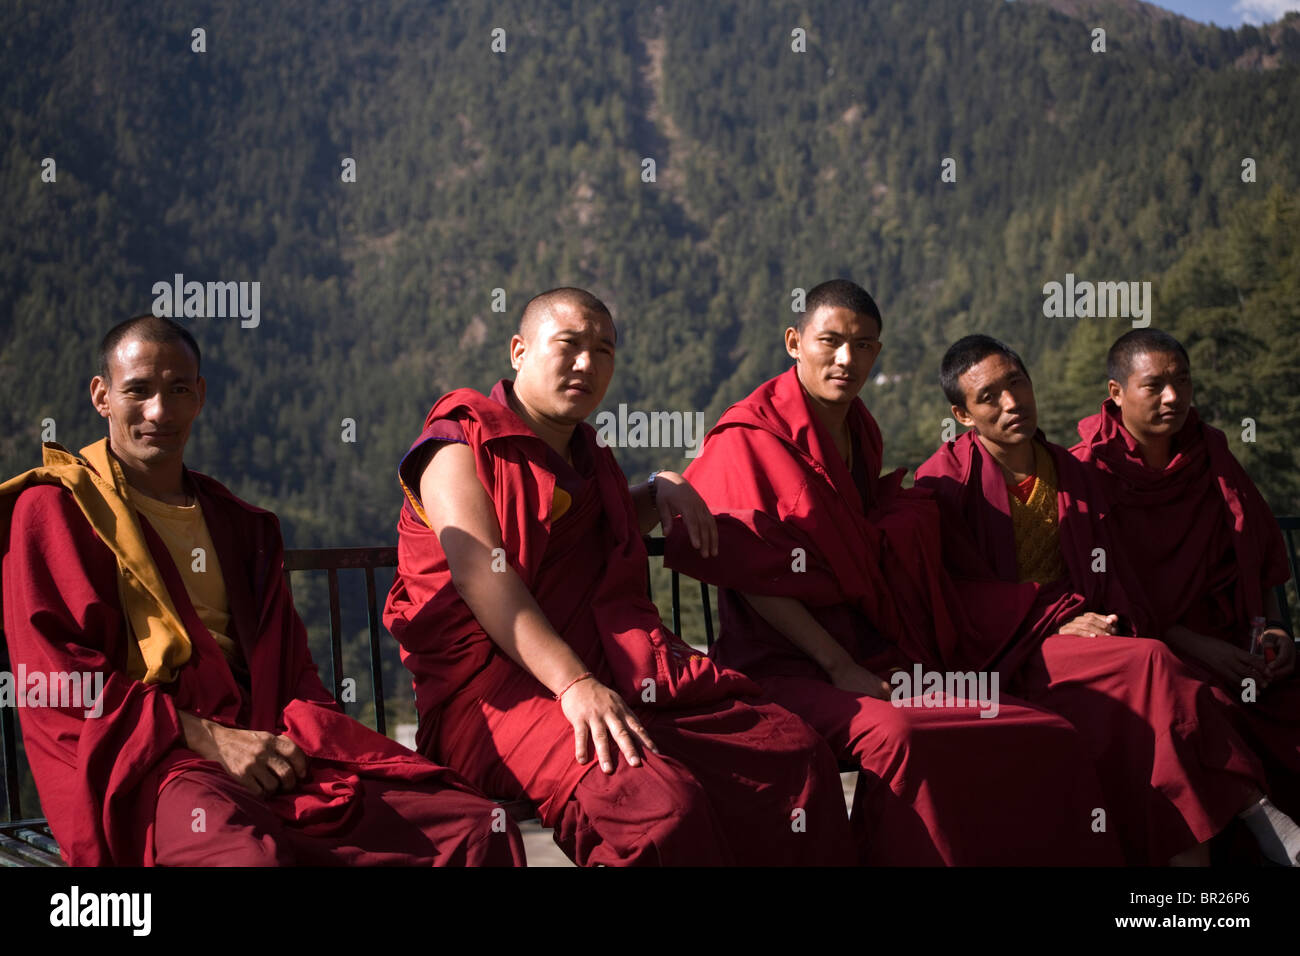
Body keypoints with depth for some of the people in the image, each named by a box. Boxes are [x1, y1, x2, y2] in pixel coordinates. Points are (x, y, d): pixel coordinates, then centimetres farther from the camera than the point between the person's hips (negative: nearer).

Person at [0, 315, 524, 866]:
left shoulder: (238, 524, 28)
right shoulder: (54, 508, 10)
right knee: (248, 855, -43)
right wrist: (205, 737, -12)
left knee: (482, 831, -17)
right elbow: (59, 679, -2)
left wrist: (306, 733, -4)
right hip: (138, 758, -5)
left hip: (265, 747, 5)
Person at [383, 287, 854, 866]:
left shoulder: (586, 458, 24)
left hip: (623, 671, 7)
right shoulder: (460, 444, 0)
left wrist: (661, 490, 24)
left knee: (799, 756, -17)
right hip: (502, 684, -7)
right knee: (661, 805, -37)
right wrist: (573, 683, -32)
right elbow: (483, 574, -18)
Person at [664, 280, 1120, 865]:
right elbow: (754, 580, -11)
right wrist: (840, 669, -17)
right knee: (897, 736, -38)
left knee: (1048, 739, -14)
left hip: (884, 659, 7)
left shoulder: (860, 434, 19)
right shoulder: (748, 439, -3)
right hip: (786, 665, -7)